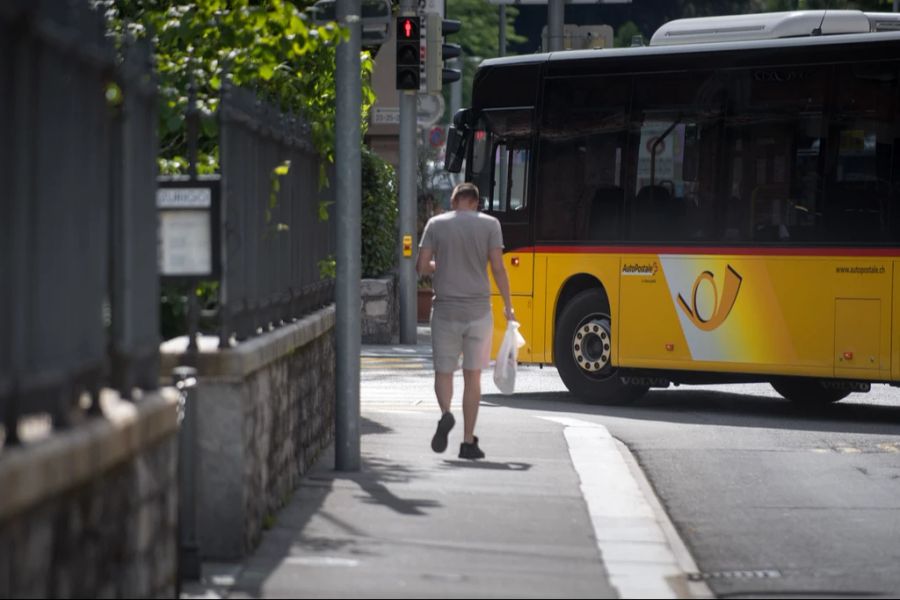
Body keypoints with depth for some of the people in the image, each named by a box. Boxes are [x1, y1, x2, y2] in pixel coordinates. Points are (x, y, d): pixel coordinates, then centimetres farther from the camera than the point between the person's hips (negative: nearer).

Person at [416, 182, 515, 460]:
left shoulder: (436, 224, 1)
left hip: (445, 309, 0)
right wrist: (508, 306, 1)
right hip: (478, 310, 0)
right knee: (472, 376, 7)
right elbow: (497, 268, -6)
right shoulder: (489, 224, -1)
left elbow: (422, 266, -1)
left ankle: (445, 414, -21)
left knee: (443, 371, 10)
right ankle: (468, 442, 7)